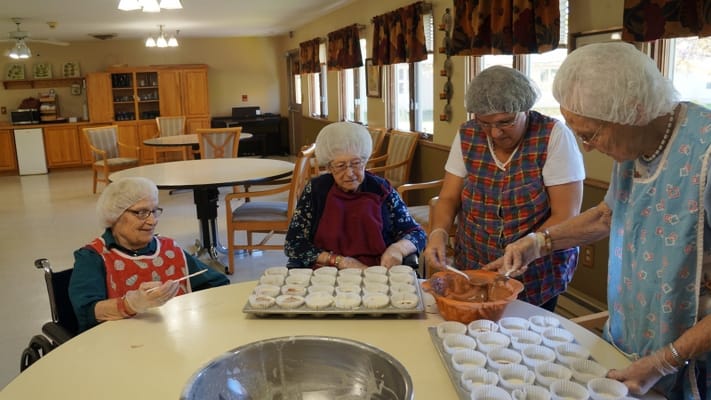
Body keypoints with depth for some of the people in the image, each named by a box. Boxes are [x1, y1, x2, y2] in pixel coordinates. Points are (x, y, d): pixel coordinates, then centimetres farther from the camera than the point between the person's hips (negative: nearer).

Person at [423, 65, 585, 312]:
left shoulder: (553, 136, -16)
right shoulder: (467, 136, -5)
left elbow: (565, 216, -17)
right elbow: (448, 199, -1)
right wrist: (438, 233, -22)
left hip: (538, 280, -3)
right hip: (472, 271, 3)